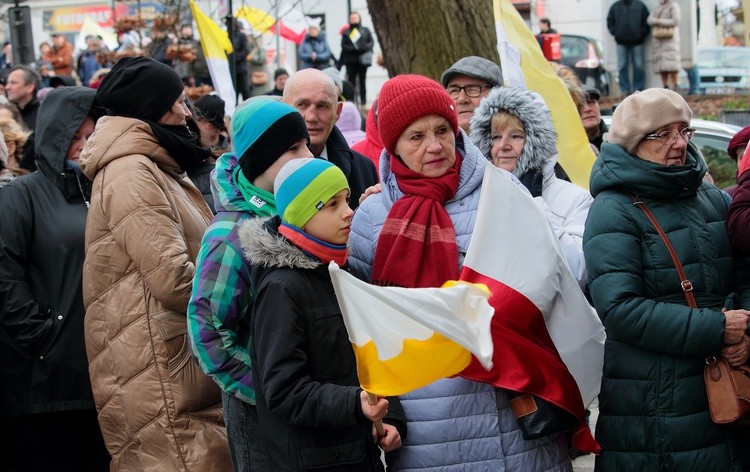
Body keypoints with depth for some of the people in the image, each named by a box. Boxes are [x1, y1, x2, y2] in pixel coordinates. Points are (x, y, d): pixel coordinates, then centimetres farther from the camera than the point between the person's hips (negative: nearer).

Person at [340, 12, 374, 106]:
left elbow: (372, 42, 6)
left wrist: (365, 47, -13)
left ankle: (363, 100, 5)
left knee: (362, 81, 3)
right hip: (350, 61, -1)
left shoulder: (365, 30, 11)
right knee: (351, 81, -4)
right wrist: (352, 49, -15)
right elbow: (343, 45, 1)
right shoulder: (346, 32, 8)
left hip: (363, 60, 1)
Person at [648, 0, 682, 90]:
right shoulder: (657, 9, 19)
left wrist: (660, 22, -9)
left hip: (670, 40, -6)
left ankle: (675, 89, -15)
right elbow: (650, 20, 4)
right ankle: (665, 88, 0)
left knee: (671, 66, -15)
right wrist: (657, 22, -16)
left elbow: (675, 22, -13)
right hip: (658, 40, 6)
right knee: (662, 66, 0)